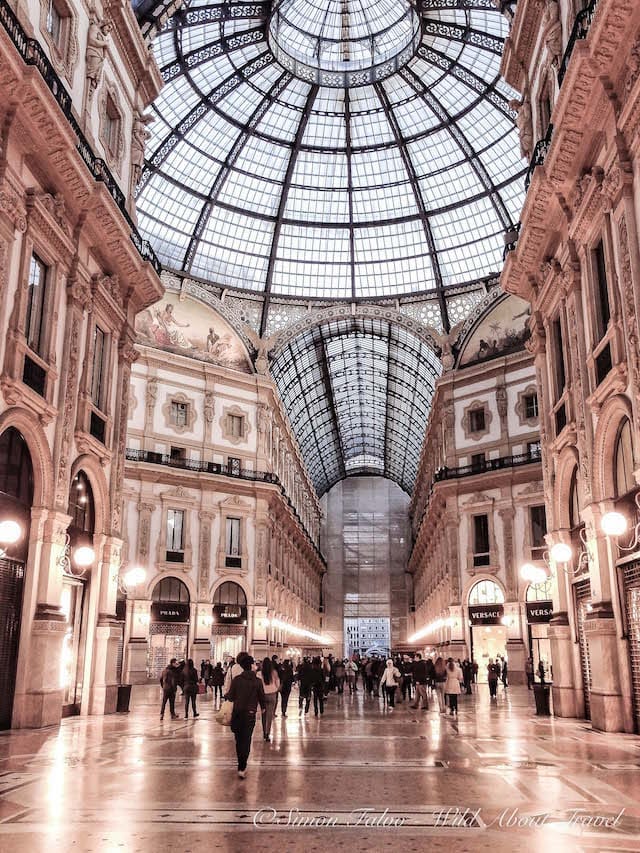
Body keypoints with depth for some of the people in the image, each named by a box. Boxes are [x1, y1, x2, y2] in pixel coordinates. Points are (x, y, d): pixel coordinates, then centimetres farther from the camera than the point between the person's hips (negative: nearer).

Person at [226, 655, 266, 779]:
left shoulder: (236, 680, -7)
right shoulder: (257, 681, -8)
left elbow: (230, 697, -5)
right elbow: (262, 697, 0)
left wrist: (226, 695, 18)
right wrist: (263, 707, 19)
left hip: (237, 713, 1)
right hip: (250, 714, -1)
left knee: (239, 740, 15)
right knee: (246, 741, 3)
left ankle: (241, 766, 24)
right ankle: (242, 768, -6)